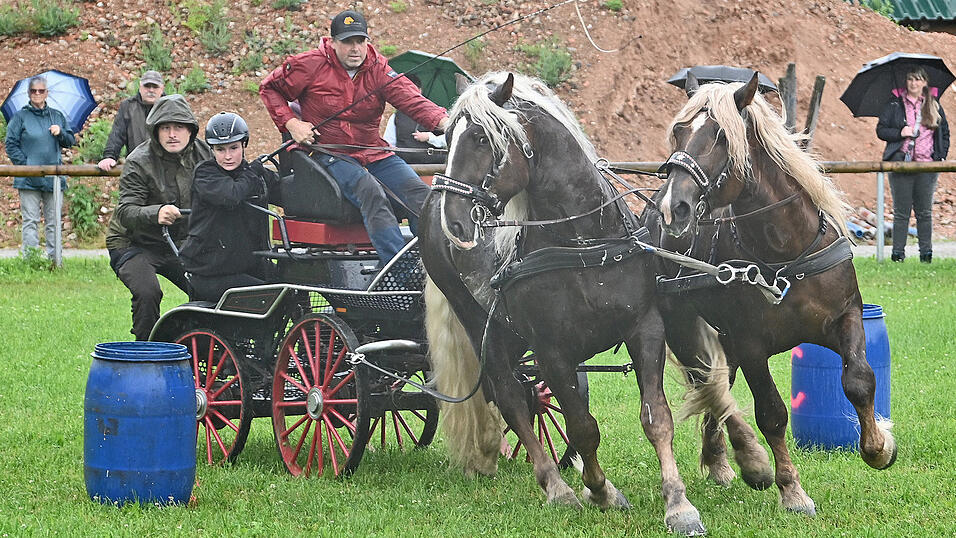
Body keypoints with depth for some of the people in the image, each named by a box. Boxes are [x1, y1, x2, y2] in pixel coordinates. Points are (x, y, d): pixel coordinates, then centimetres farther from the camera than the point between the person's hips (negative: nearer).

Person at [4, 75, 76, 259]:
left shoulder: (57, 116, 14)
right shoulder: (20, 117, 3)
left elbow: (71, 141, 17)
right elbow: (11, 144, 0)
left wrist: (60, 133, -5)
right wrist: (25, 165, -10)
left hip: (53, 178, 3)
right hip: (29, 180, -3)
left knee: (53, 222, 5)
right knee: (30, 221, -5)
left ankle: (54, 258, 9)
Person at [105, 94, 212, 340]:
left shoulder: (202, 153, -1)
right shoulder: (139, 162, -17)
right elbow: (125, 212, -27)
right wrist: (155, 214, -48)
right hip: (134, 244, -5)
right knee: (148, 292, -30)